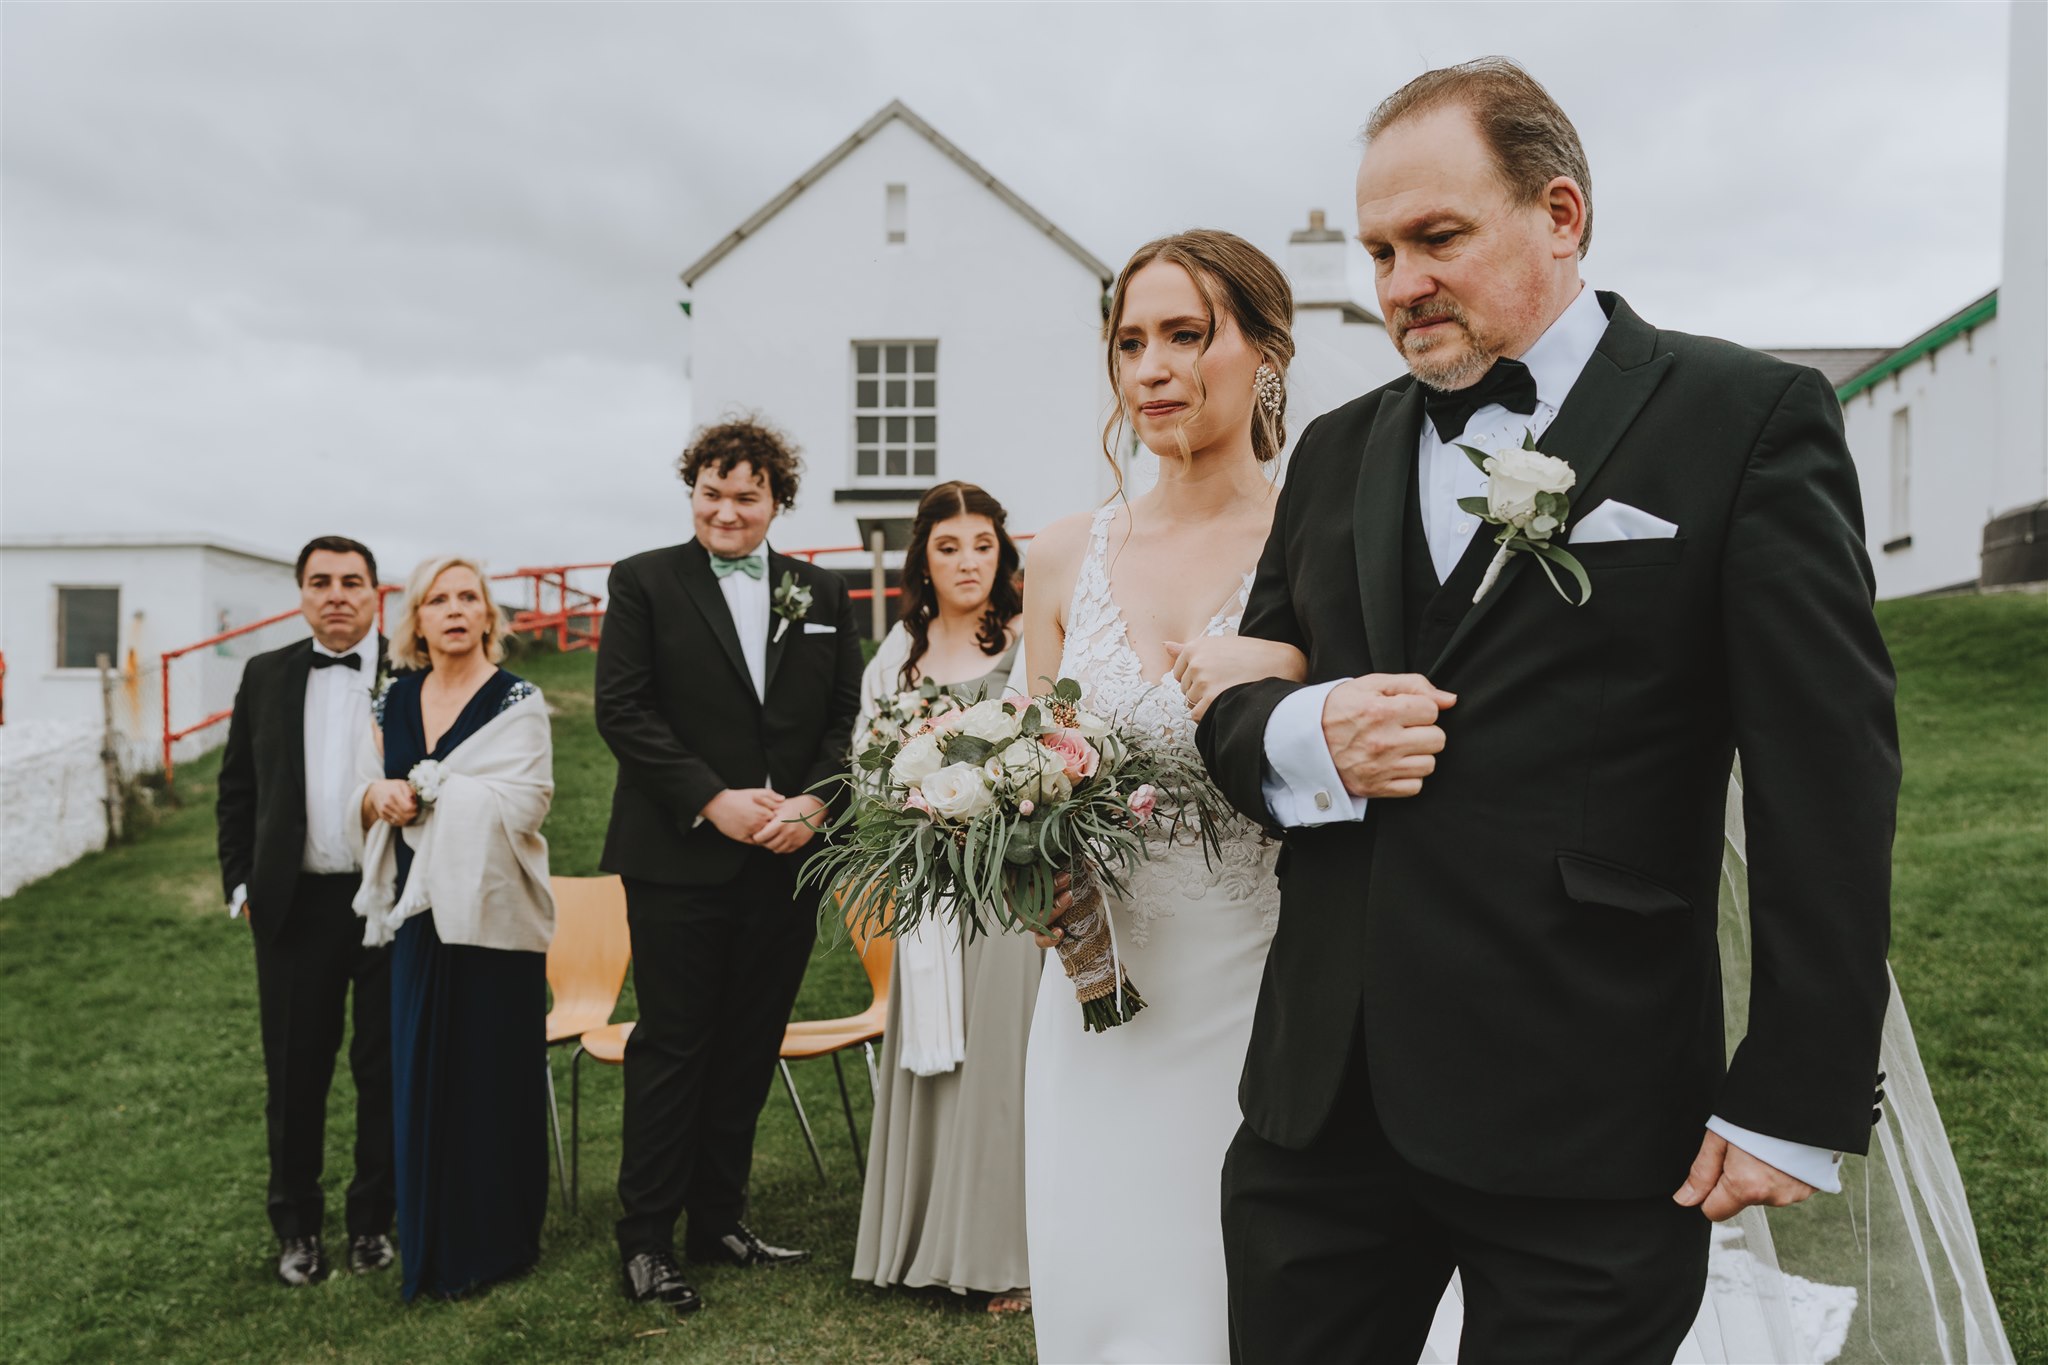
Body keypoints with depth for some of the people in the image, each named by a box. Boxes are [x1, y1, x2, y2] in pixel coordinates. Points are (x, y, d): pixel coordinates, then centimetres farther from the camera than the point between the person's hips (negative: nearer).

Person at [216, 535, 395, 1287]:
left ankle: (373, 1218, 22)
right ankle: (297, 1225, 25)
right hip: (296, 905, 3)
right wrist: (240, 882, 6)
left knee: (385, 1069, 7)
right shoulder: (266, 677, 9)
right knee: (295, 1073, 10)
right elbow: (236, 789, 12)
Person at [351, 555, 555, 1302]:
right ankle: (430, 1245, 22)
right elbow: (370, 790, 15)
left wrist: (421, 790, -11)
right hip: (419, 909, 5)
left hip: (491, 911, -5)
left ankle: (494, 1243, 16)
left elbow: (520, 802, -16)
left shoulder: (517, 700, -6)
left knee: (492, 1077, 2)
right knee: (420, 1076, 8)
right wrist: (375, 798, -8)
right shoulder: (396, 700, 11)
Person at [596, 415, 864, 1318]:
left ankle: (721, 1219, 27)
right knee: (672, 1049, 3)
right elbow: (621, 709, -8)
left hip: (786, 864, 4)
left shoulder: (822, 595, 11)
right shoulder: (644, 581, 0)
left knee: (749, 1050, 13)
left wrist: (813, 803, -9)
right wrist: (714, 800, -16)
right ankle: (646, 1239, 16)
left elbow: (846, 718, 8)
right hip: (680, 862, -3)